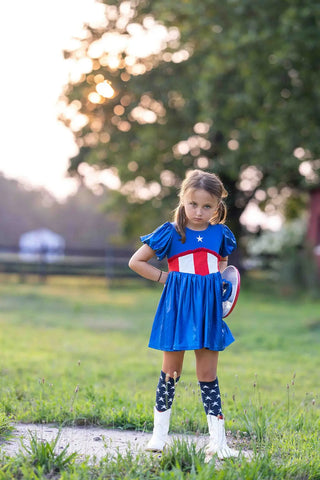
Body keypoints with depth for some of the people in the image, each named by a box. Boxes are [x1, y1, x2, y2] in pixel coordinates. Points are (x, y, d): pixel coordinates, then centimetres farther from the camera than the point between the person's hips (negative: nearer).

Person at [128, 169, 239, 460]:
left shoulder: (220, 234, 6)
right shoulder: (171, 233, -3)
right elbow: (136, 261, 2)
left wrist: (222, 277, 8)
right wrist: (165, 277, -4)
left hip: (208, 308, 2)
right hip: (178, 306, -2)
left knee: (208, 374, 5)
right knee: (171, 370, 6)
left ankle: (218, 440, 7)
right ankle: (160, 434, 17)